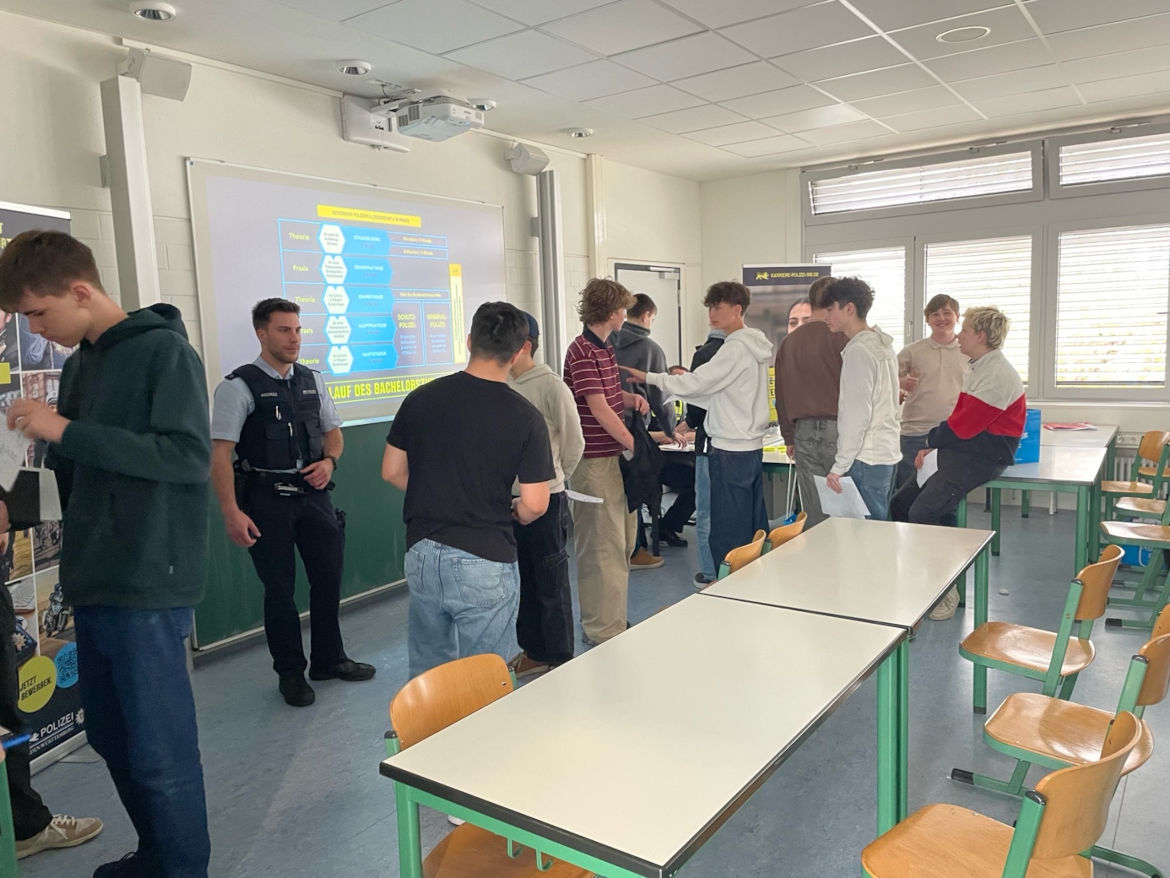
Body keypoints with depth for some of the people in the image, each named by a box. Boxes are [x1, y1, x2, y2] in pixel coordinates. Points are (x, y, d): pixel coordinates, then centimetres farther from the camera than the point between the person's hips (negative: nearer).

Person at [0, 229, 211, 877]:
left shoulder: (163, 350, -9)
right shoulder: (79, 364, 14)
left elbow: (189, 457, -21)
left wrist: (67, 431, -20)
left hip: (148, 587, -8)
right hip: (92, 582, 8)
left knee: (159, 752, 0)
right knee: (111, 738, 18)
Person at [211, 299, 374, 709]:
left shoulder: (312, 380, 7)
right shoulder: (239, 386, -9)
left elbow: (333, 431, 18)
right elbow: (220, 452, -13)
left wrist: (329, 460, -4)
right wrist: (231, 512, -20)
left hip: (313, 492, 5)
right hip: (267, 498, -5)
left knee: (329, 576, 12)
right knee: (279, 588, 7)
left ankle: (328, 659, 33)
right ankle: (290, 672, 26)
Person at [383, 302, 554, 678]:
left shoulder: (421, 398, -1)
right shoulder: (524, 416, -12)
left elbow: (392, 471, 6)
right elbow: (534, 504, -13)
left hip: (422, 555, 4)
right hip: (484, 563, -4)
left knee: (426, 675, 22)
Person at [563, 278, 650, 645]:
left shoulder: (605, 349, 15)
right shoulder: (581, 352, -15)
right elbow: (599, 409, -19)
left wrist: (632, 398, 4)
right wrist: (635, 445, -16)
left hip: (614, 457, 10)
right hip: (594, 460, -10)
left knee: (621, 542, 16)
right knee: (603, 546, -3)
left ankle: (609, 620, 29)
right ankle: (604, 631, 8)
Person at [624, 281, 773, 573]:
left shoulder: (736, 348, -16)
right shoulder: (754, 345, 13)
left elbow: (695, 383, -17)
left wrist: (648, 377, -9)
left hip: (731, 450, -10)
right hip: (752, 446, 10)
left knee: (727, 531, -2)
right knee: (754, 524, 15)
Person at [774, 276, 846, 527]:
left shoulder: (789, 342, 9)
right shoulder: (841, 338, -7)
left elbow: (781, 394, 14)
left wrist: (789, 438, 20)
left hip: (803, 431, 5)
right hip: (836, 428, -5)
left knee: (813, 511, 9)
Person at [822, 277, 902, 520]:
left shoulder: (858, 351, -15)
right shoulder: (882, 344, 14)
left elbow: (857, 415, -19)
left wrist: (840, 466, -16)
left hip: (867, 459, -10)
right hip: (888, 452, 10)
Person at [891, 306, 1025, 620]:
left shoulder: (998, 375, -17)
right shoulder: (978, 369, 17)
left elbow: (962, 426, -21)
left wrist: (931, 440, -2)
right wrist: (933, 447, 3)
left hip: (982, 457, -10)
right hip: (960, 451, 10)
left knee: (922, 513, -24)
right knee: (899, 505, 4)